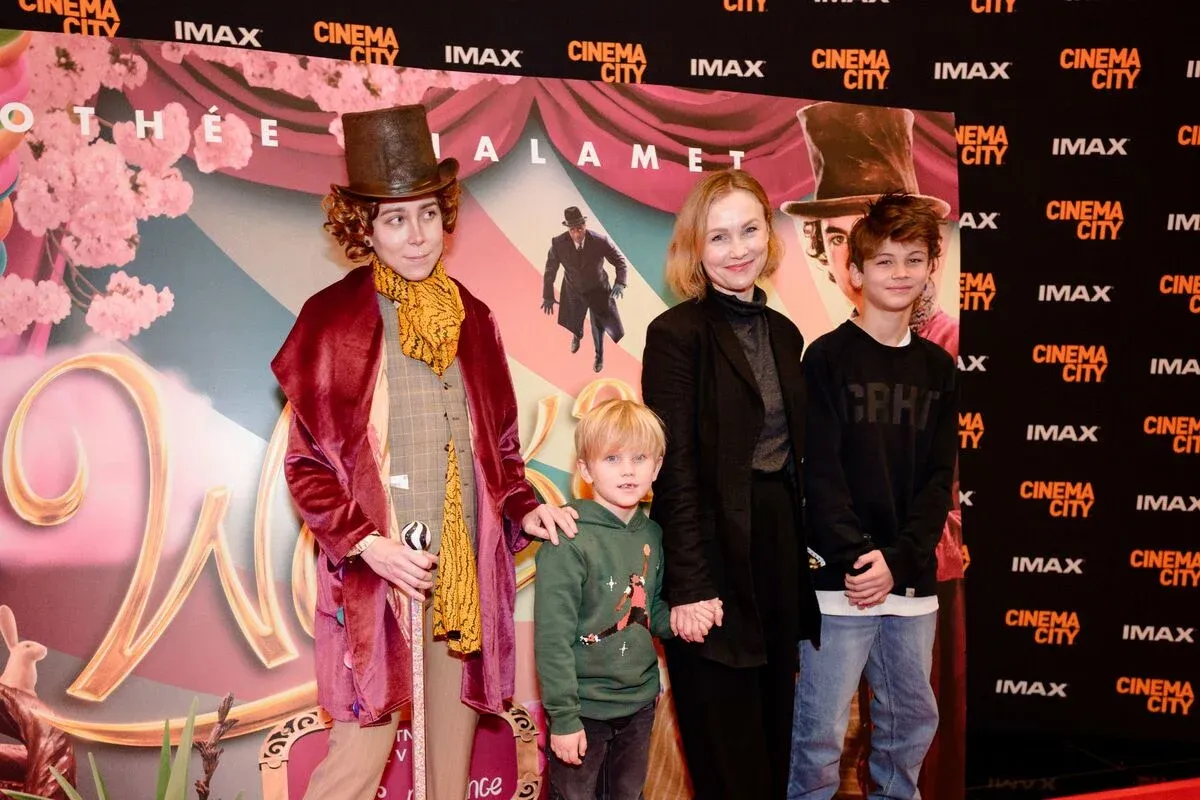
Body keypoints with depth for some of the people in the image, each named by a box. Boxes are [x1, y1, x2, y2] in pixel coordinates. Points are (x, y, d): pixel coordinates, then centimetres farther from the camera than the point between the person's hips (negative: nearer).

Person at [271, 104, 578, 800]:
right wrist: (366, 543, -14)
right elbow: (307, 464, -3)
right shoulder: (331, 319, -4)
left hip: (468, 572, 4)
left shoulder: (473, 319, 8)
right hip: (375, 573, -4)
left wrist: (524, 509, -1)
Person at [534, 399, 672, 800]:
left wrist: (675, 618, -8)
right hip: (585, 708, -6)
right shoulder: (569, 541, -20)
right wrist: (562, 717, -15)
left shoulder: (652, 535, 0)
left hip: (640, 703, 6)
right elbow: (552, 638, -17)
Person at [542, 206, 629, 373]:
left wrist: (620, 283, -35)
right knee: (574, 322, 27)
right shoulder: (558, 243, -27)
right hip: (574, 291, 2)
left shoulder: (600, 241, -30)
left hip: (598, 290, -2)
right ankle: (577, 336, 66)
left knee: (598, 326, 16)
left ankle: (599, 356, 45)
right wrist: (548, 296, -13)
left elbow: (620, 261, -19)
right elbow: (550, 270, -14)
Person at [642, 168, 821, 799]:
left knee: (773, 730, 18)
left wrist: (802, 552, 9)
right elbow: (674, 469, -14)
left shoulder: (783, 333, 10)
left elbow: (793, 451, 13)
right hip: (715, 553, -6)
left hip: (780, 543, 7)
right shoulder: (676, 333, -10)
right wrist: (689, 586, -17)